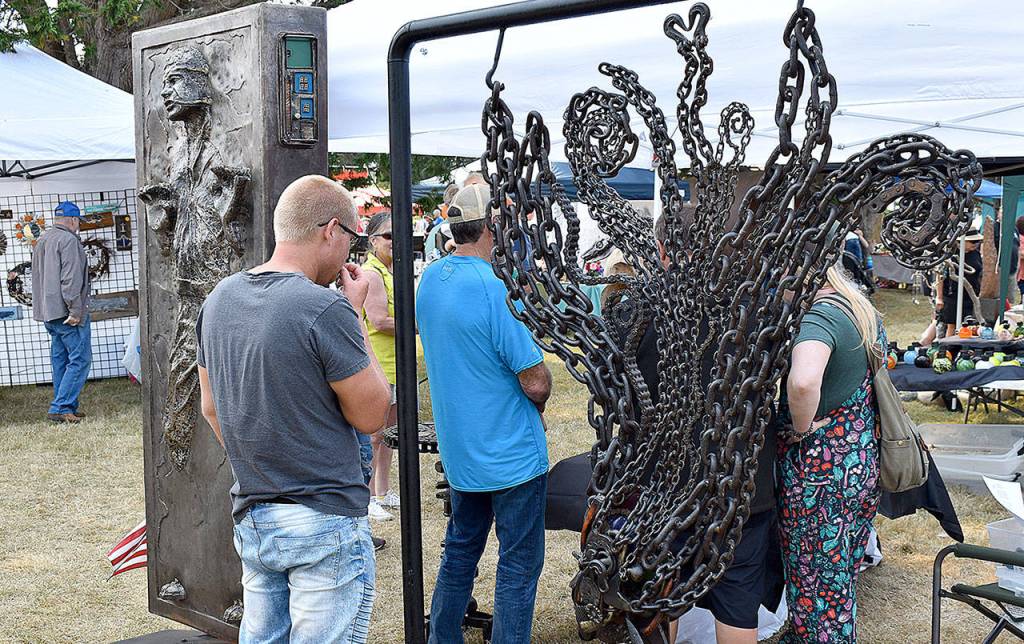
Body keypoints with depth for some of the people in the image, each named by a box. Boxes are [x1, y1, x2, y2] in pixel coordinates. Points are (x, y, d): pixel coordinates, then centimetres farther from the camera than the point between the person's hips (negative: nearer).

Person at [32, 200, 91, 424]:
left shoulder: (41, 241, 19)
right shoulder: (69, 240, -12)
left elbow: (37, 277, 23)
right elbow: (71, 279, -19)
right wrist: (75, 310, -19)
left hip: (48, 313, 10)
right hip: (66, 312, -10)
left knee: (60, 360, 12)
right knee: (80, 360, -8)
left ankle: (68, 408, 16)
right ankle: (60, 408, -13)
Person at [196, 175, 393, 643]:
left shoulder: (219, 300, 5)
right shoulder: (326, 309, -20)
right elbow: (371, 415, -11)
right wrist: (355, 316, -5)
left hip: (250, 518, 8)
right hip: (325, 522, -7)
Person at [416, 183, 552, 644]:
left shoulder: (429, 278, 3)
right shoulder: (496, 288, -22)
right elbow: (536, 382, -21)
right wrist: (537, 406, 2)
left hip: (458, 451, 8)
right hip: (512, 456, -8)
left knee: (459, 553, 21)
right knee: (519, 566, 4)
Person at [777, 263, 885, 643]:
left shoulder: (819, 317, -21)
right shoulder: (865, 310, 7)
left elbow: (803, 381, -41)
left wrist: (802, 428, -23)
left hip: (822, 469, -9)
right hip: (865, 459, 9)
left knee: (814, 580, 6)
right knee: (842, 573, 22)